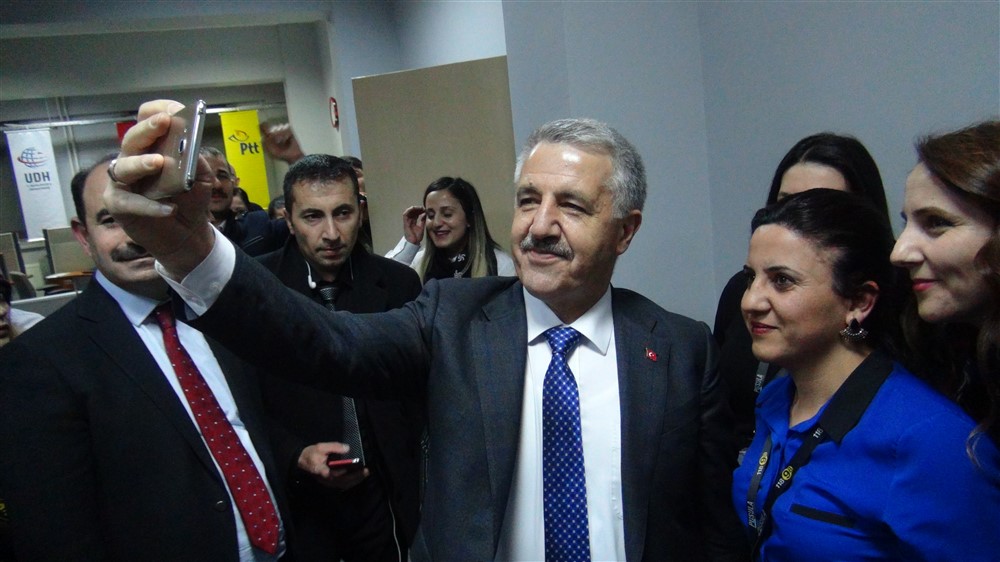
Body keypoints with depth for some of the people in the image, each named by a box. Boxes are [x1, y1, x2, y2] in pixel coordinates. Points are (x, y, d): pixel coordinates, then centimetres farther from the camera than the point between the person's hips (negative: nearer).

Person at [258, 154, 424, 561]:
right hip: (295, 502, -1)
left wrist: (413, 484, 4)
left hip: (382, 496, 2)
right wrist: (297, 455, -18)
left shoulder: (398, 283, -3)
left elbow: (417, 397, 5)